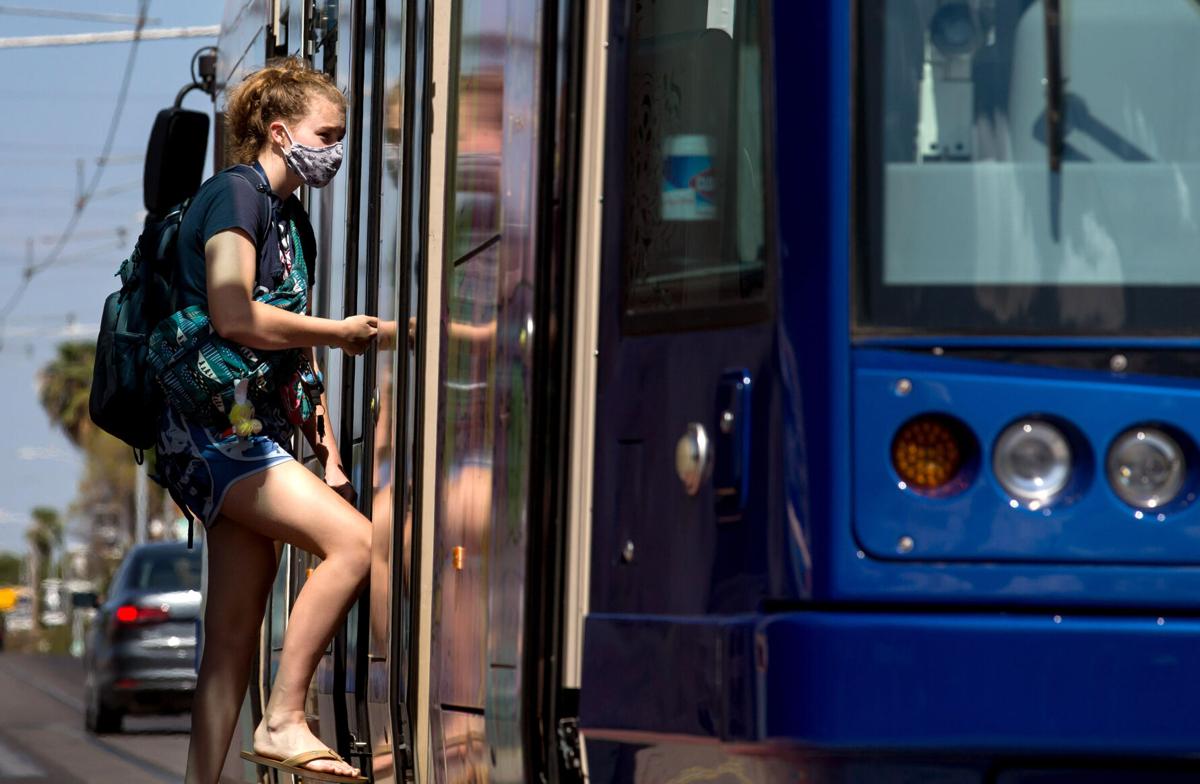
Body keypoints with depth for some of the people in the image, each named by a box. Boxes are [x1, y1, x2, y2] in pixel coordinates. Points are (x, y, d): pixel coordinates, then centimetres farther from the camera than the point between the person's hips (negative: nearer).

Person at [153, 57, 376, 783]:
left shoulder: (296, 224, 21)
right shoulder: (235, 194, -7)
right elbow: (234, 317, -19)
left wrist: (327, 452, 13)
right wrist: (341, 332, -8)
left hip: (257, 437, 10)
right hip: (212, 429, -10)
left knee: (233, 640, 4)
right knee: (353, 541, -22)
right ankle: (284, 720, -18)